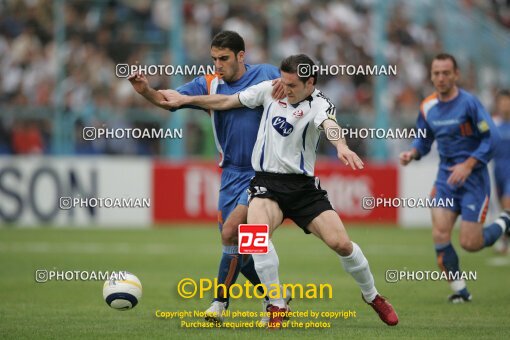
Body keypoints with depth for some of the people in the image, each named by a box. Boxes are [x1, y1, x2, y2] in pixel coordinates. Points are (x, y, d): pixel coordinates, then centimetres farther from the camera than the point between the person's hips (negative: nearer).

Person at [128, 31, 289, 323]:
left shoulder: (266, 75, -4)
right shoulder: (209, 84, 3)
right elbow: (169, 99, -6)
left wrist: (286, 91, -25)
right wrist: (146, 91, -26)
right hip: (232, 173, 5)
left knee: (231, 231, -19)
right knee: (239, 247, 6)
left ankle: (221, 302, -8)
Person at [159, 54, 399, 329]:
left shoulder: (319, 104, -10)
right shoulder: (269, 90, 2)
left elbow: (329, 125, -34)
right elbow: (226, 102, 15)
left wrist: (341, 146, -56)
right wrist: (186, 100, 17)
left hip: (303, 185, -2)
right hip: (266, 182, 2)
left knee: (340, 242, -10)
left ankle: (372, 296, 19)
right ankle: (277, 305, -15)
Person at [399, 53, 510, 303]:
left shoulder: (468, 102, -14)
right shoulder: (428, 107, 3)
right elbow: (424, 140, 17)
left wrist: (468, 165, -21)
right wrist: (412, 153, -5)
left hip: (473, 178, -5)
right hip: (445, 177, 5)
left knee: (470, 244, -7)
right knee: (440, 234, -12)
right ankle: (459, 290, 3)